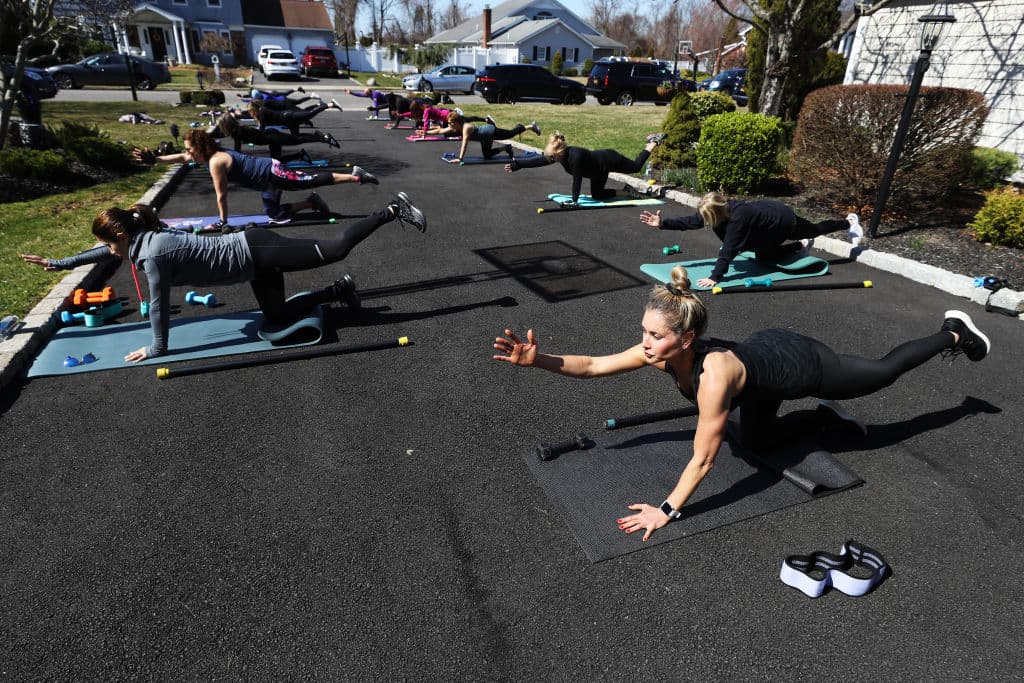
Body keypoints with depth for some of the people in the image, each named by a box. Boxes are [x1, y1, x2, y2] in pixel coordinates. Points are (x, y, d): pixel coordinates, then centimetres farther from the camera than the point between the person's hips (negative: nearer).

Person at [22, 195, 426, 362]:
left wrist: (156, 349, 1)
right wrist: (59, 263, 38)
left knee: (335, 249, -11)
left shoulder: (152, 255, -15)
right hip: (251, 247, 9)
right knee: (277, 321, 12)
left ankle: (393, 211, -6)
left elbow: (159, 306, -10)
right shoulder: (147, 239, 12)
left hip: (253, 255, -9)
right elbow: (105, 254, 30)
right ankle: (340, 291, 13)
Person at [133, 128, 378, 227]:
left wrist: (223, 222, -5)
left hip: (272, 174, -9)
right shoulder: (214, 153, 9)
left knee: (315, 180, -10)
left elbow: (221, 196, -14)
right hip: (267, 181, 9)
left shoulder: (215, 162, -19)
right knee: (274, 216, 11)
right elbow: (180, 158, 21)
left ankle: (355, 176, -8)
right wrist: (153, 159, 17)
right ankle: (311, 203, 16)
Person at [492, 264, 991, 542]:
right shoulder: (660, 348, -27)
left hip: (802, 364, -6)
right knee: (755, 442, 19)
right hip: (765, 350, 6)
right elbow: (593, 365, -25)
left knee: (883, 372, 21)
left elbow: (702, 459, -37)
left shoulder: (714, 374, -45)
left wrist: (667, 511, -33)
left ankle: (954, 333, 47)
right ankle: (825, 416, 37)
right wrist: (538, 359, -36)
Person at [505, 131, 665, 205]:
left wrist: (574, 200, -33)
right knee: (597, 195, 21)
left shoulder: (575, 156, -41)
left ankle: (654, 142, 37)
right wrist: (515, 164, -23)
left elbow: (577, 179, -38)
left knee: (636, 166, 12)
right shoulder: (559, 155, -18)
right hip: (598, 171, 8)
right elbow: (538, 160, -18)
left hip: (608, 160, -8)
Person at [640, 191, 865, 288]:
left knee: (814, 230, 20)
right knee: (763, 257, 20)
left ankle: (850, 222, 48)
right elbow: (691, 221, -23)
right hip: (769, 212, 7)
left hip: (783, 220, -7)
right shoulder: (721, 208, -23)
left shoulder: (737, 219, -44)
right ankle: (802, 246, 41)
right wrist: (663, 223, -32)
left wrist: (715, 277, -54)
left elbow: (728, 250, -49)